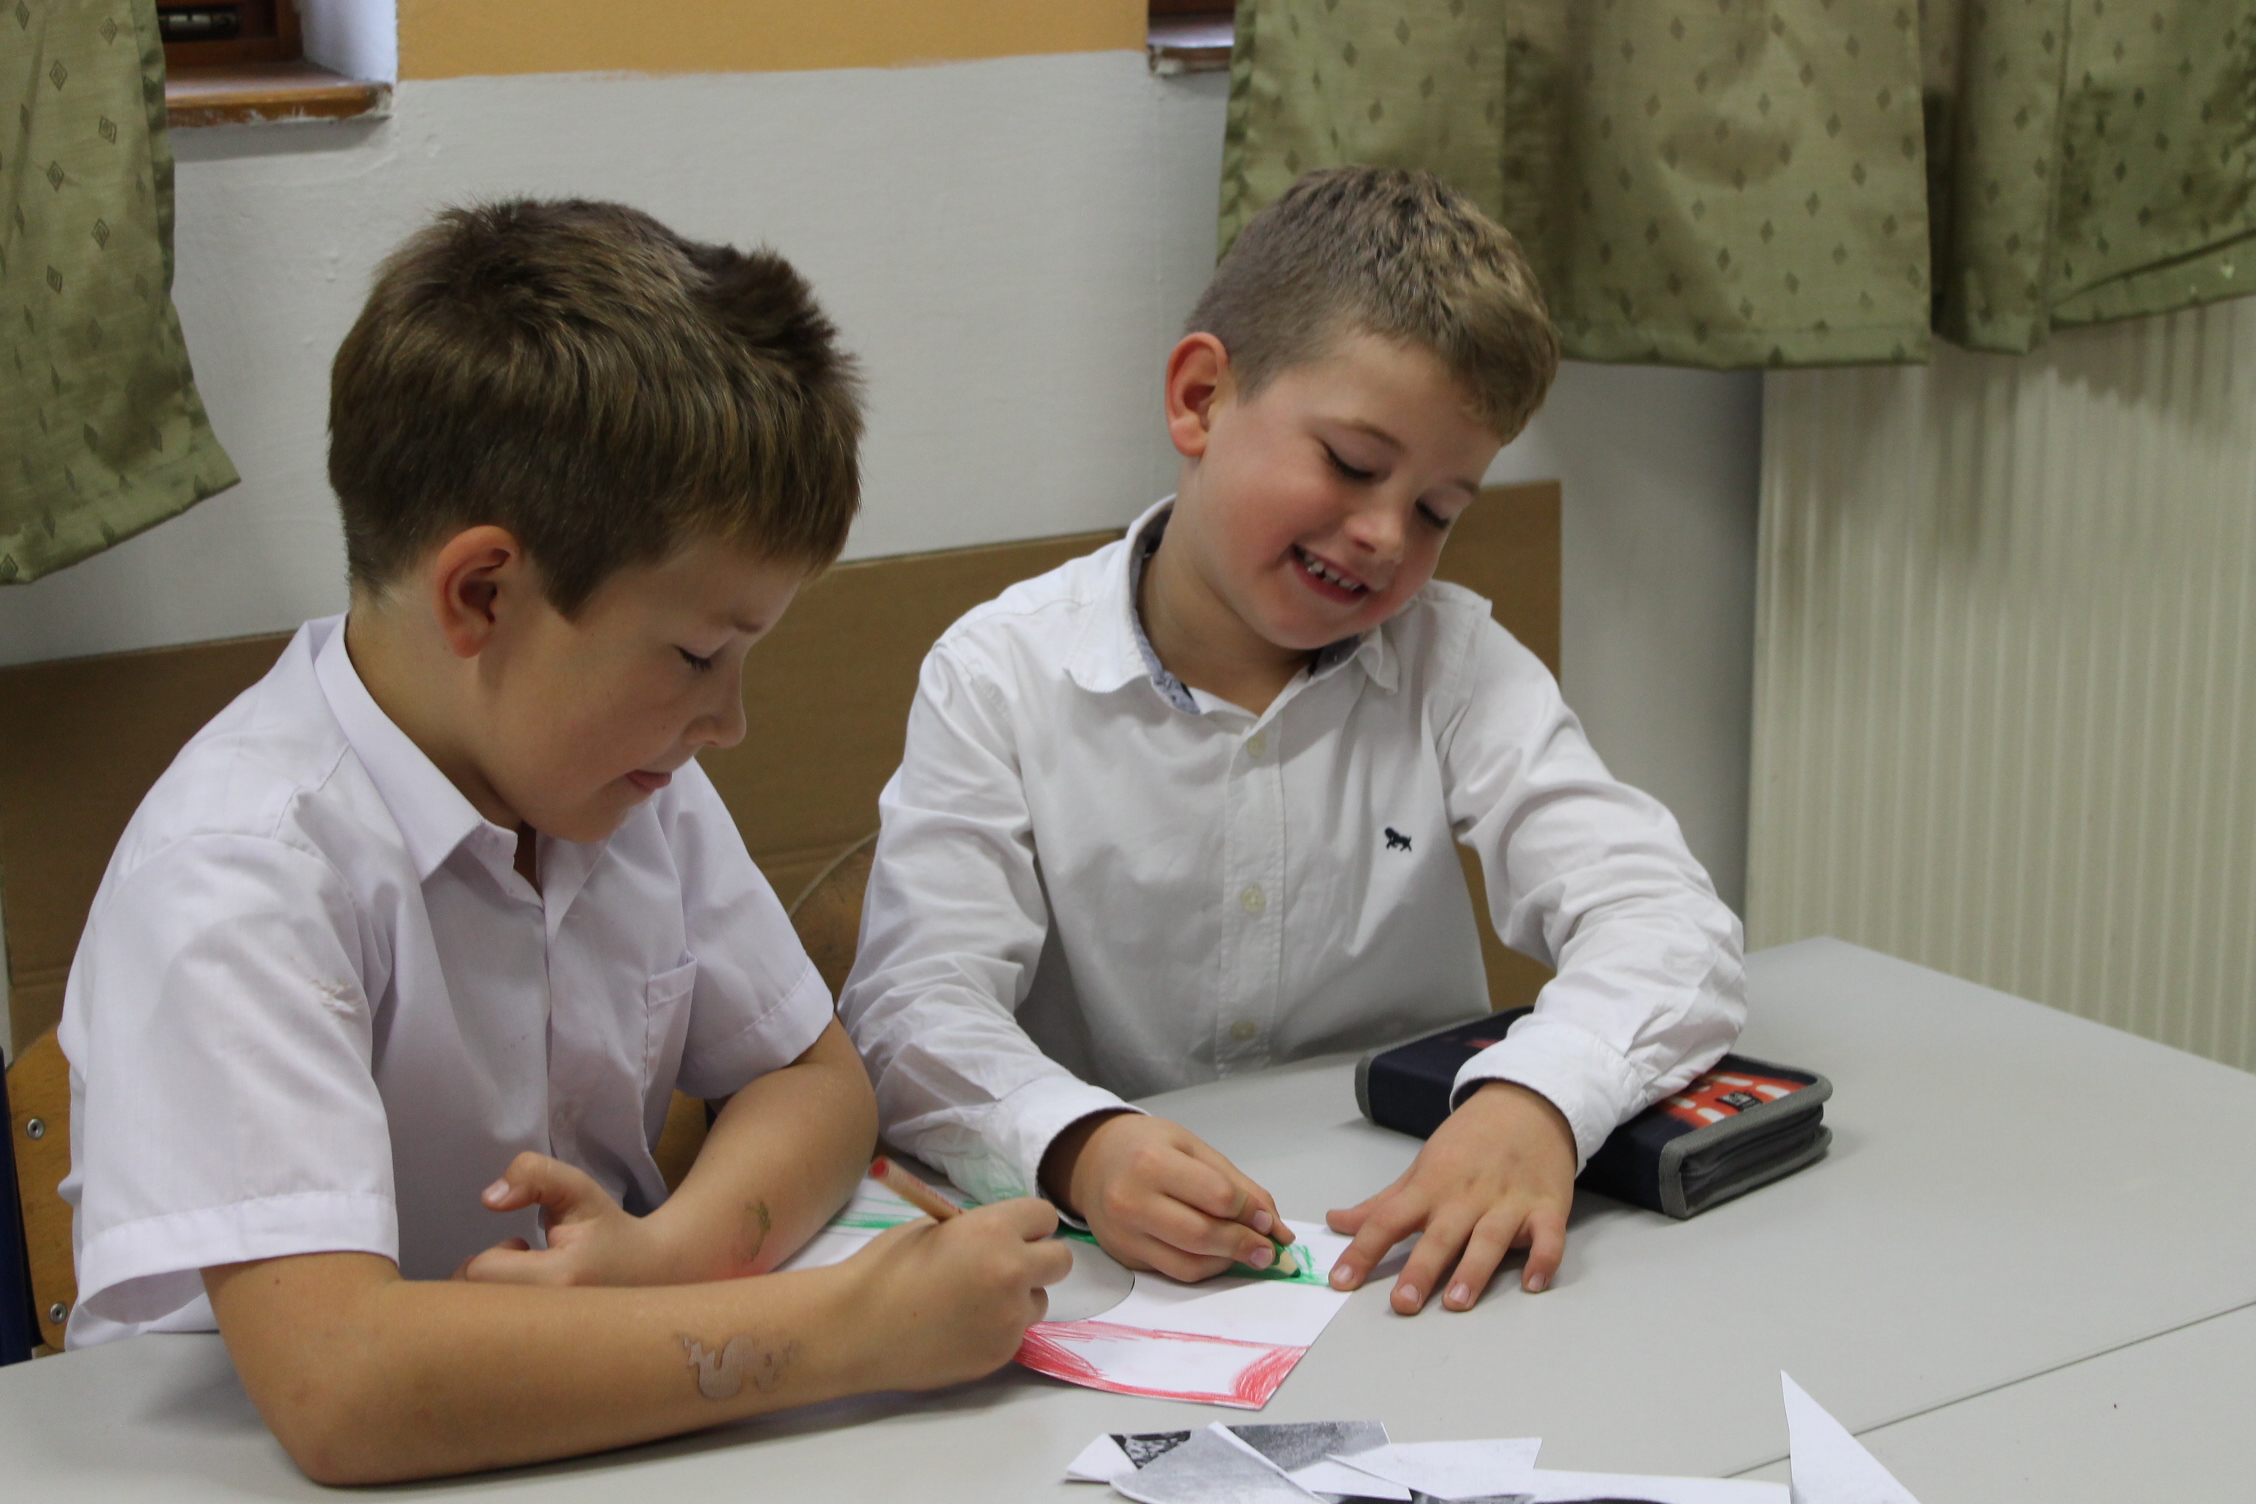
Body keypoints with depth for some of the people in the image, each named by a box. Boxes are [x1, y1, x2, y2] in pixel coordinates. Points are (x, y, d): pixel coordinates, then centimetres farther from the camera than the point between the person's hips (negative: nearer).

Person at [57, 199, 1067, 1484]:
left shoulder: (632, 778, 0)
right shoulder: (236, 881, -22)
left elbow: (816, 1075, 8)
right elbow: (337, 1386, -31)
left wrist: (674, 1248, -14)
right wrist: (852, 1327, -27)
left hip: (602, 1443, 6)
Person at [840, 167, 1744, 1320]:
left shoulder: (1454, 665, 2)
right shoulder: (1003, 679, -3)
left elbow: (1668, 926, -9)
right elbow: (911, 1012, -12)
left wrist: (1536, 1099, -30)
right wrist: (1080, 1147, -33)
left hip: (1409, 1260, 2)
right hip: (1108, 1267, -1)